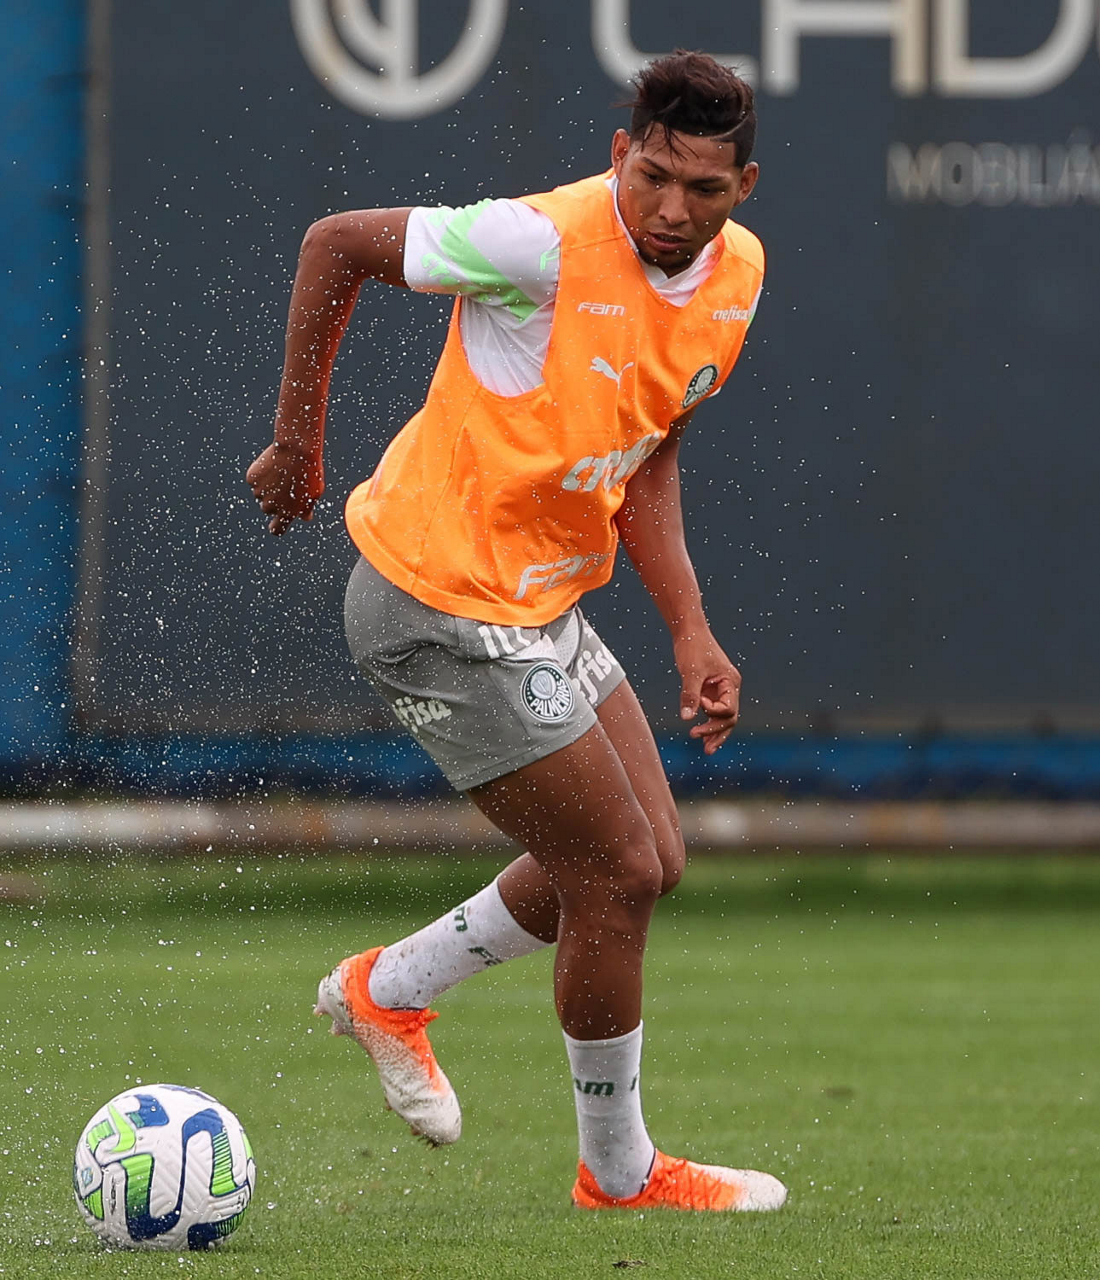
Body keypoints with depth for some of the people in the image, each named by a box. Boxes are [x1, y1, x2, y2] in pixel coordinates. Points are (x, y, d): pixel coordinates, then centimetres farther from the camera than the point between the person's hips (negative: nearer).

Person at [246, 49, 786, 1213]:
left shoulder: (736, 275, 0)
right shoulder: (545, 243, -25)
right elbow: (336, 245, -14)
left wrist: (691, 634, 3)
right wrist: (297, 439, -8)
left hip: (541, 606, 9)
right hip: (442, 612, -9)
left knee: (642, 860, 16)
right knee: (619, 874, -5)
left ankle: (389, 990, 34)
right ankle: (619, 1175, 15)